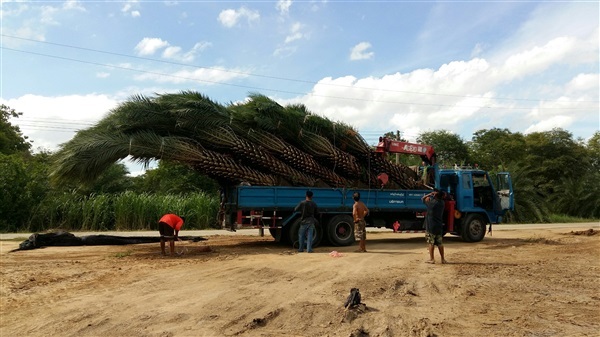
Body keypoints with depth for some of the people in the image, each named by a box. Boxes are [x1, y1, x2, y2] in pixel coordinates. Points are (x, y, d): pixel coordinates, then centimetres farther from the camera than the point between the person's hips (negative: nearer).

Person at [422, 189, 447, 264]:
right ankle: (443, 259, 15)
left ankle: (431, 259, 4)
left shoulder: (432, 202, -14)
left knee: (431, 242, 2)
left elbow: (423, 198, 0)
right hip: (439, 226, 5)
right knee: (439, 243, 12)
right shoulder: (442, 203, 2)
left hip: (431, 226, -5)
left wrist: (430, 194, 1)